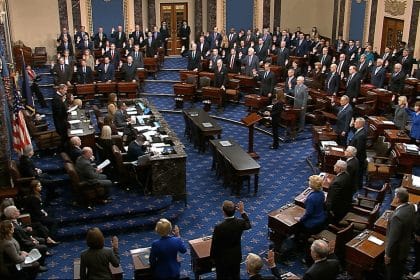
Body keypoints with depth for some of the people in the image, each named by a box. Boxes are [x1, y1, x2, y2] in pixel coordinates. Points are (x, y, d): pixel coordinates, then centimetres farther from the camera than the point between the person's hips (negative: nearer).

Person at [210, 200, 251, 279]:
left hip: (223, 258, -4)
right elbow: (248, 225, 8)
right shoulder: (240, 222, -18)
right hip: (236, 256, 4)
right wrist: (242, 211, 12)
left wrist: (213, 256, 0)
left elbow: (215, 245, -18)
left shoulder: (219, 227, -31)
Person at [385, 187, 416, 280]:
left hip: (396, 251, -8)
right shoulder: (411, 207, -12)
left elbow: (393, 238, -30)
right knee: (400, 269, 31)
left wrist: (388, 254, -17)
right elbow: (412, 227, 5)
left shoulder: (397, 216, -38)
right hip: (406, 247, 8)